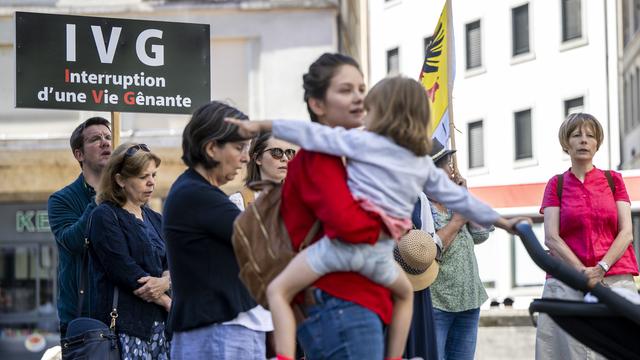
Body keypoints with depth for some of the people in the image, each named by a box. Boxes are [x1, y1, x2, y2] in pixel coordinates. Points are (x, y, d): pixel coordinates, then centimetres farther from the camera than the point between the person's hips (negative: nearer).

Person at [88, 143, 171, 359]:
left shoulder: (155, 220, 20)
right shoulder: (105, 216, -2)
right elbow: (125, 271, -12)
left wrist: (165, 282, -12)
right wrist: (168, 302, -7)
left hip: (158, 324, 7)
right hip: (125, 323, -7)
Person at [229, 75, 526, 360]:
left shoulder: (362, 142, 4)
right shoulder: (423, 163, 19)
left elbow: (312, 135, 2)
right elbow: (457, 197, 24)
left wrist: (262, 126, 9)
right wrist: (500, 221, 36)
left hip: (344, 240, -5)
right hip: (381, 254, 5)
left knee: (278, 290, 1)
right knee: (404, 293, 36)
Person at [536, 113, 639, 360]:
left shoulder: (613, 180, 12)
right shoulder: (556, 185, 9)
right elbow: (551, 238, -1)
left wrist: (601, 269, -12)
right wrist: (583, 272, -13)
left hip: (616, 281, 1)